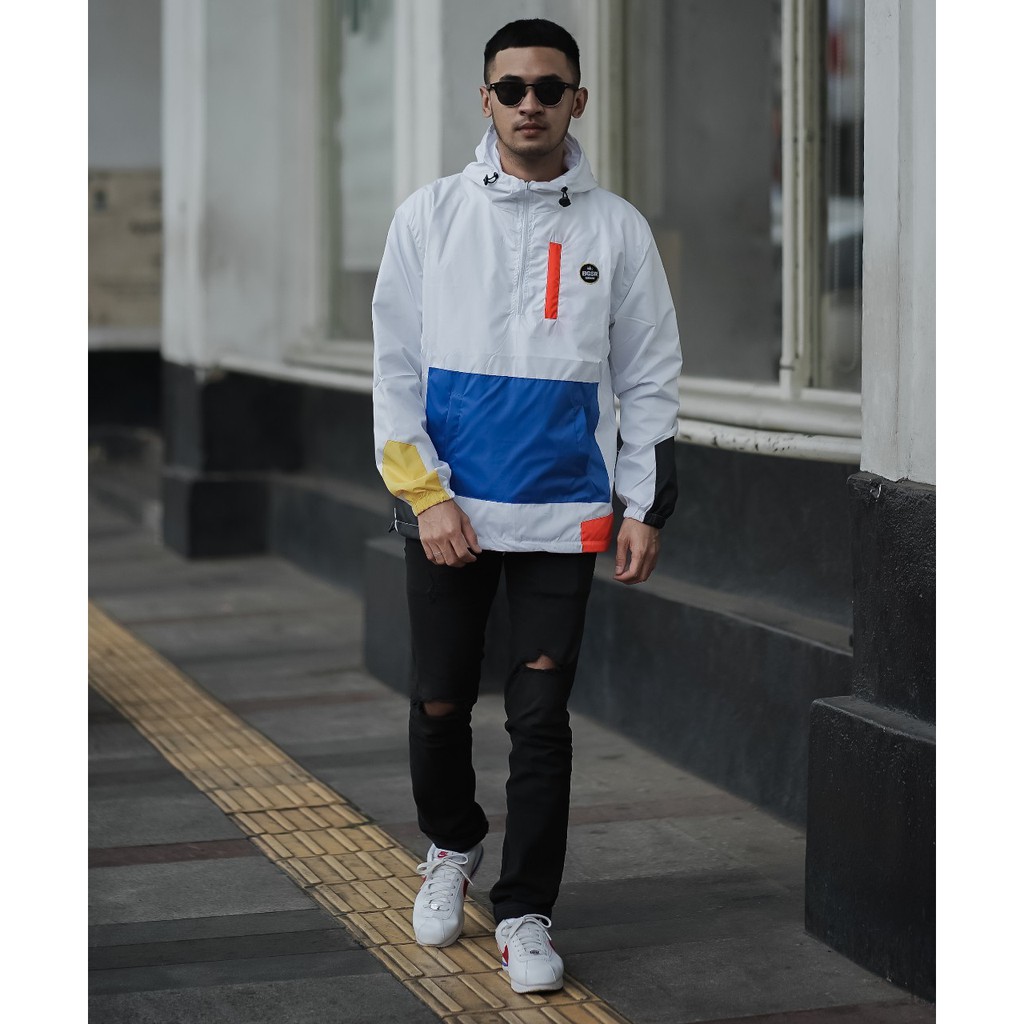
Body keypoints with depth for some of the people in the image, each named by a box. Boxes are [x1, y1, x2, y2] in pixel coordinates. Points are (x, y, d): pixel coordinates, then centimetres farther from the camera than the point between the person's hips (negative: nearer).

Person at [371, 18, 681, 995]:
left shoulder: (616, 229, 3)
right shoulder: (431, 215, 2)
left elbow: (649, 379, 6)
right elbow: (396, 365, 1)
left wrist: (645, 508, 0)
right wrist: (426, 495, -7)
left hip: (561, 515, 0)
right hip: (445, 510, 1)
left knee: (541, 715, 0)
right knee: (441, 703, 10)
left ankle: (525, 911, 12)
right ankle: (451, 844, 37)